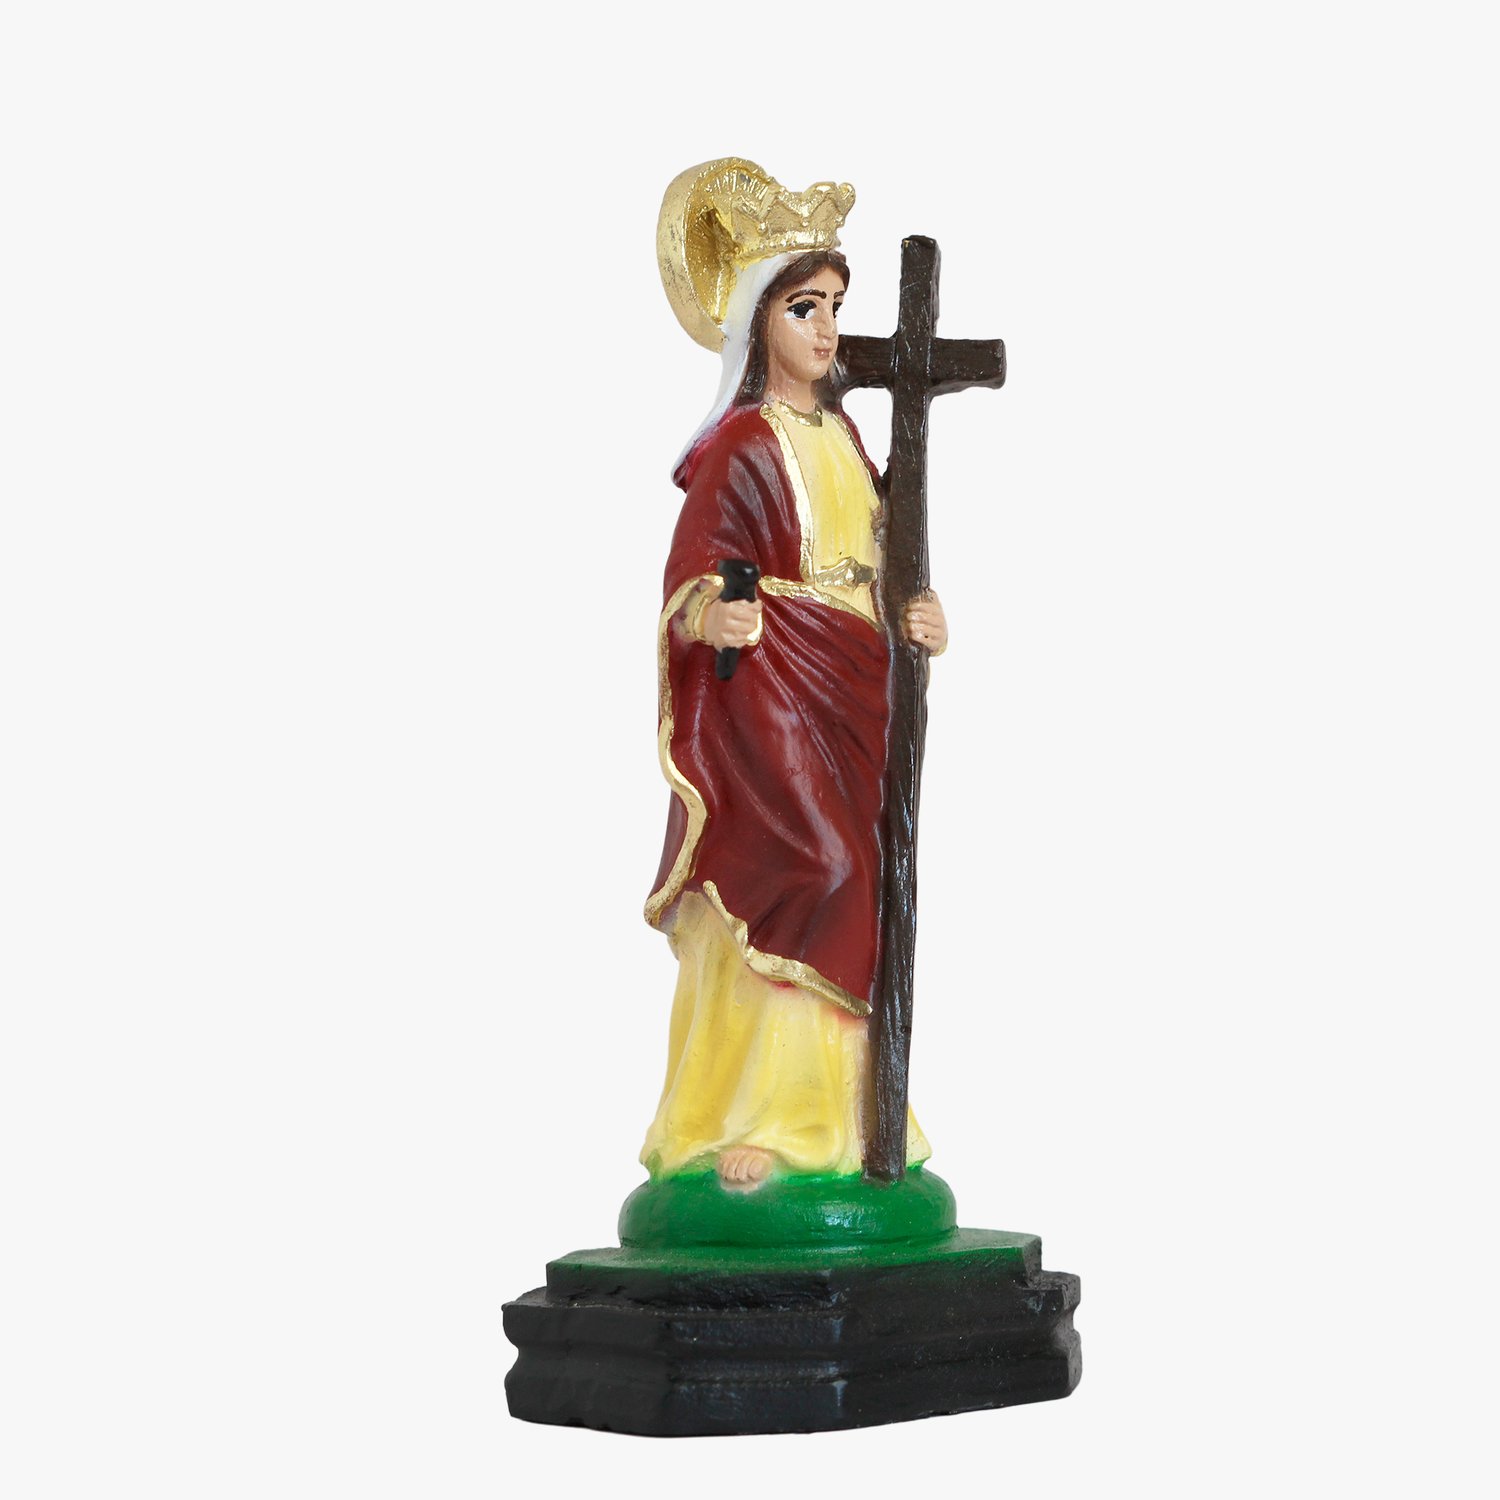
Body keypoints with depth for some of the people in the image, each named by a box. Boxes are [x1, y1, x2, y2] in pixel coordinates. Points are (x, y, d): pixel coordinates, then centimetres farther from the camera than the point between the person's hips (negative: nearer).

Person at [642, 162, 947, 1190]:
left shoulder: (840, 432, 13)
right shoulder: (740, 445, -9)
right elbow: (693, 577, -17)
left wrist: (915, 619, -2)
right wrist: (716, 618, -38)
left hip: (851, 692, 8)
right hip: (770, 693, -8)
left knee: (845, 900, 7)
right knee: (809, 882, -16)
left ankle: (822, 1110, 16)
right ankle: (743, 1125, -9)